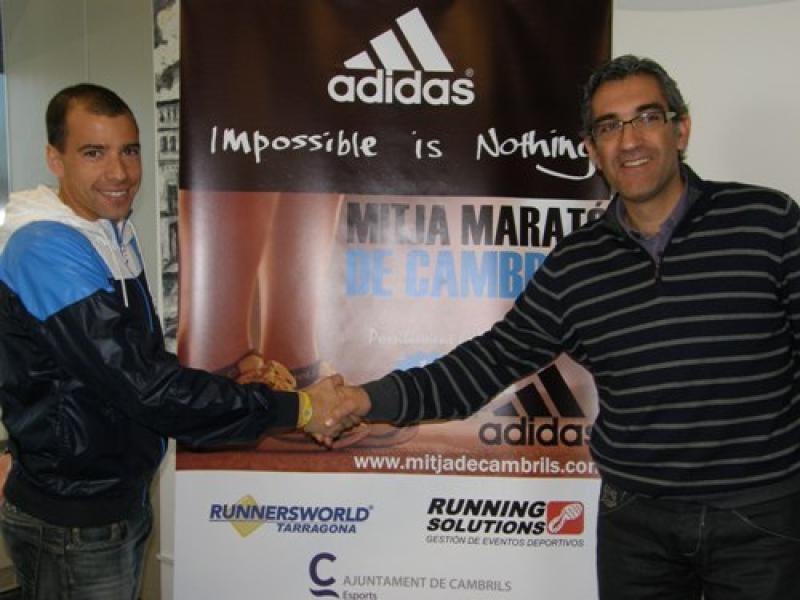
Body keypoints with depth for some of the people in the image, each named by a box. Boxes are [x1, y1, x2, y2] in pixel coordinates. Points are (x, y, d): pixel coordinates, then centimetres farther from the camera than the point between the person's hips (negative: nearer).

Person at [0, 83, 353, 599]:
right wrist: (295, 409, -22)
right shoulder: (45, 251, -22)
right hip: (72, 520, -8)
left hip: (124, 498, 9)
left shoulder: (115, 235, 8)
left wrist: (236, 383, 1)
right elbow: (143, 387, -27)